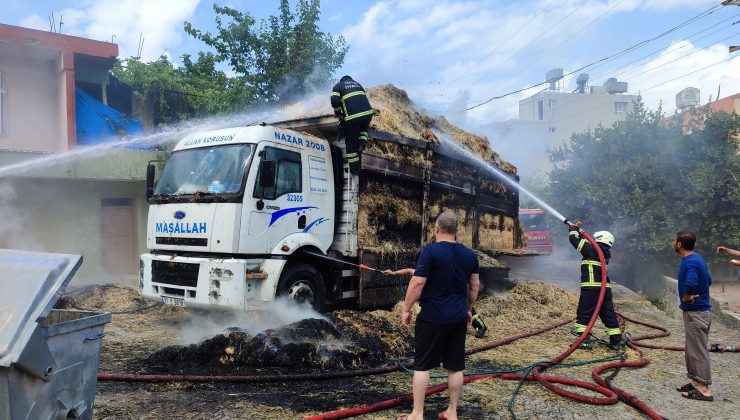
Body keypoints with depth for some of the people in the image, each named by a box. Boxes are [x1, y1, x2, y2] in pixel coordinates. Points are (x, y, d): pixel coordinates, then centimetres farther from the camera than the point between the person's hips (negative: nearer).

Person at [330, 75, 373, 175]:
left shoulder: (338, 86, 16)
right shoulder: (357, 84, 31)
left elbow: (335, 100, -1)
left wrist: (338, 113, 14)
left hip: (352, 116, -4)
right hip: (367, 113, 4)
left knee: (351, 142, 9)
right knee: (363, 130, 36)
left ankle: (354, 169, 13)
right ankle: (361, 144, 7)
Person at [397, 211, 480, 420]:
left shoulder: (430, 251, -12)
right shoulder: (469, 254, 6)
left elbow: (417, 282, -16)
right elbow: (475, 285, 13)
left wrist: (406, 309, -7)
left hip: (432, 318, -5)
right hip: (458, 318, 5)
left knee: (422, 365, 4)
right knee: (455, 367, 12)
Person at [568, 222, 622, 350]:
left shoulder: (592, 249, -5)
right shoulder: (606, 254, 17)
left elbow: (574, 239, -1)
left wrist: (574, 229, 19)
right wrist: (579, 231, 31)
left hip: (591, 288, -7)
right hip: (605, 288, 7)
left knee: (584, 314, 0)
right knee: (609, 315, 12)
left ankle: (585, 340, -4)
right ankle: (616, 342, 16)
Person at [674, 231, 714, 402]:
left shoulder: (690, 262, -21)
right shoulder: (696, 259, 11)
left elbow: (690, 284, -40)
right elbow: (708, 280, 26)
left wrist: (686, 298, -20)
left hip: (695, 313, -10)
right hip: (697, 310, 10)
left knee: (698, 351, -3)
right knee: (692, 349, 17)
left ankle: (704, 389, 3)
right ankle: (696, 381, 26)